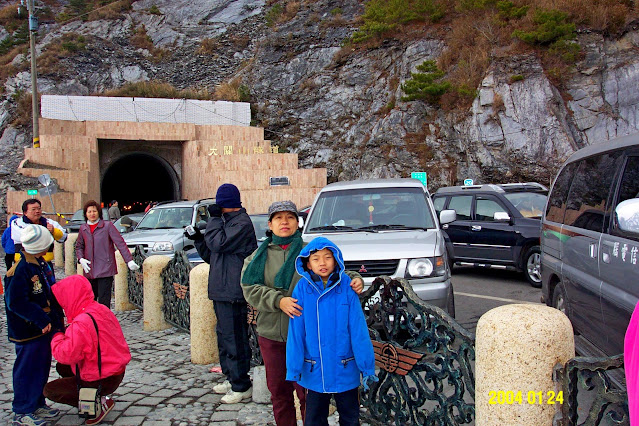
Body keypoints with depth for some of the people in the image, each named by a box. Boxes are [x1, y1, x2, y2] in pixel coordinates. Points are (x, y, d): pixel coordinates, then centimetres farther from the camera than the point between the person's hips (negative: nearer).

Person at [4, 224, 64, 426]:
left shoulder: (41, 264, 6)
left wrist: (56, 317, 13)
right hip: (28, 332, -9)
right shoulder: (19, 271, -22)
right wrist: (42, 320, -23)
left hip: (45, 326, 9)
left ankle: (38, 405, 34)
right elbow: (16, 303, -24)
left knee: (42, 368, 19)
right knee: (27, 371, 4)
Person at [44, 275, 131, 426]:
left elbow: (67, 355, -27)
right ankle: (97, 397, 13)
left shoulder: (81, 324, -27)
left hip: (103, 381, -9)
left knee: (49, 390, 5)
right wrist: (65, 336, 8)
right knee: (62, 367, 23)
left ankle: (100, 403, -3)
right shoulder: (102, 309, 2)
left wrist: (57, 337, -8)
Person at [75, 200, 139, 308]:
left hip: (105, 270, -4)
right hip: (90, 271, 4)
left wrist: (129, 260, -12)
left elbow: (120, 243, -5)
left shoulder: (108, 226, -2)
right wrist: (81, 259, 2)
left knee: (104, 301, -8)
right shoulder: (83, 228, 11)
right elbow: (79, 246, 22)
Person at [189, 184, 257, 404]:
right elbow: (211, 255, 23)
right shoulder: (227, 221, 18)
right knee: (224, 337, 17)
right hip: (221, 291, 10)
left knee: (234, 339, -5)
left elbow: (219, 243, -24)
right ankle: (231, 379, 29)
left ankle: (242, 387, 4)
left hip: (232, 292, -10)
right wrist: (198, 238, 8)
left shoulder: (242, 223, -12)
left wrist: (215, 218, -11)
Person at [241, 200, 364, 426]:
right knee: (279, 392, 15)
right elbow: (250, 289, -6)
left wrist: (354, 279, -20)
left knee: (308, 391, 4)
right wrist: (278, 300, -22)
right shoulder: (259, 256, 6)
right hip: (271, 335, 3)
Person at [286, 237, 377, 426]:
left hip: (346, 370, 0)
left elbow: (359, 329, -10)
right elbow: (296, 332, -7)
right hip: (314, 373, 1)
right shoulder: (302, 289, -10)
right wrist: (294, 368, -6)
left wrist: (367, 365, -8)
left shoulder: (347, 287, -12)